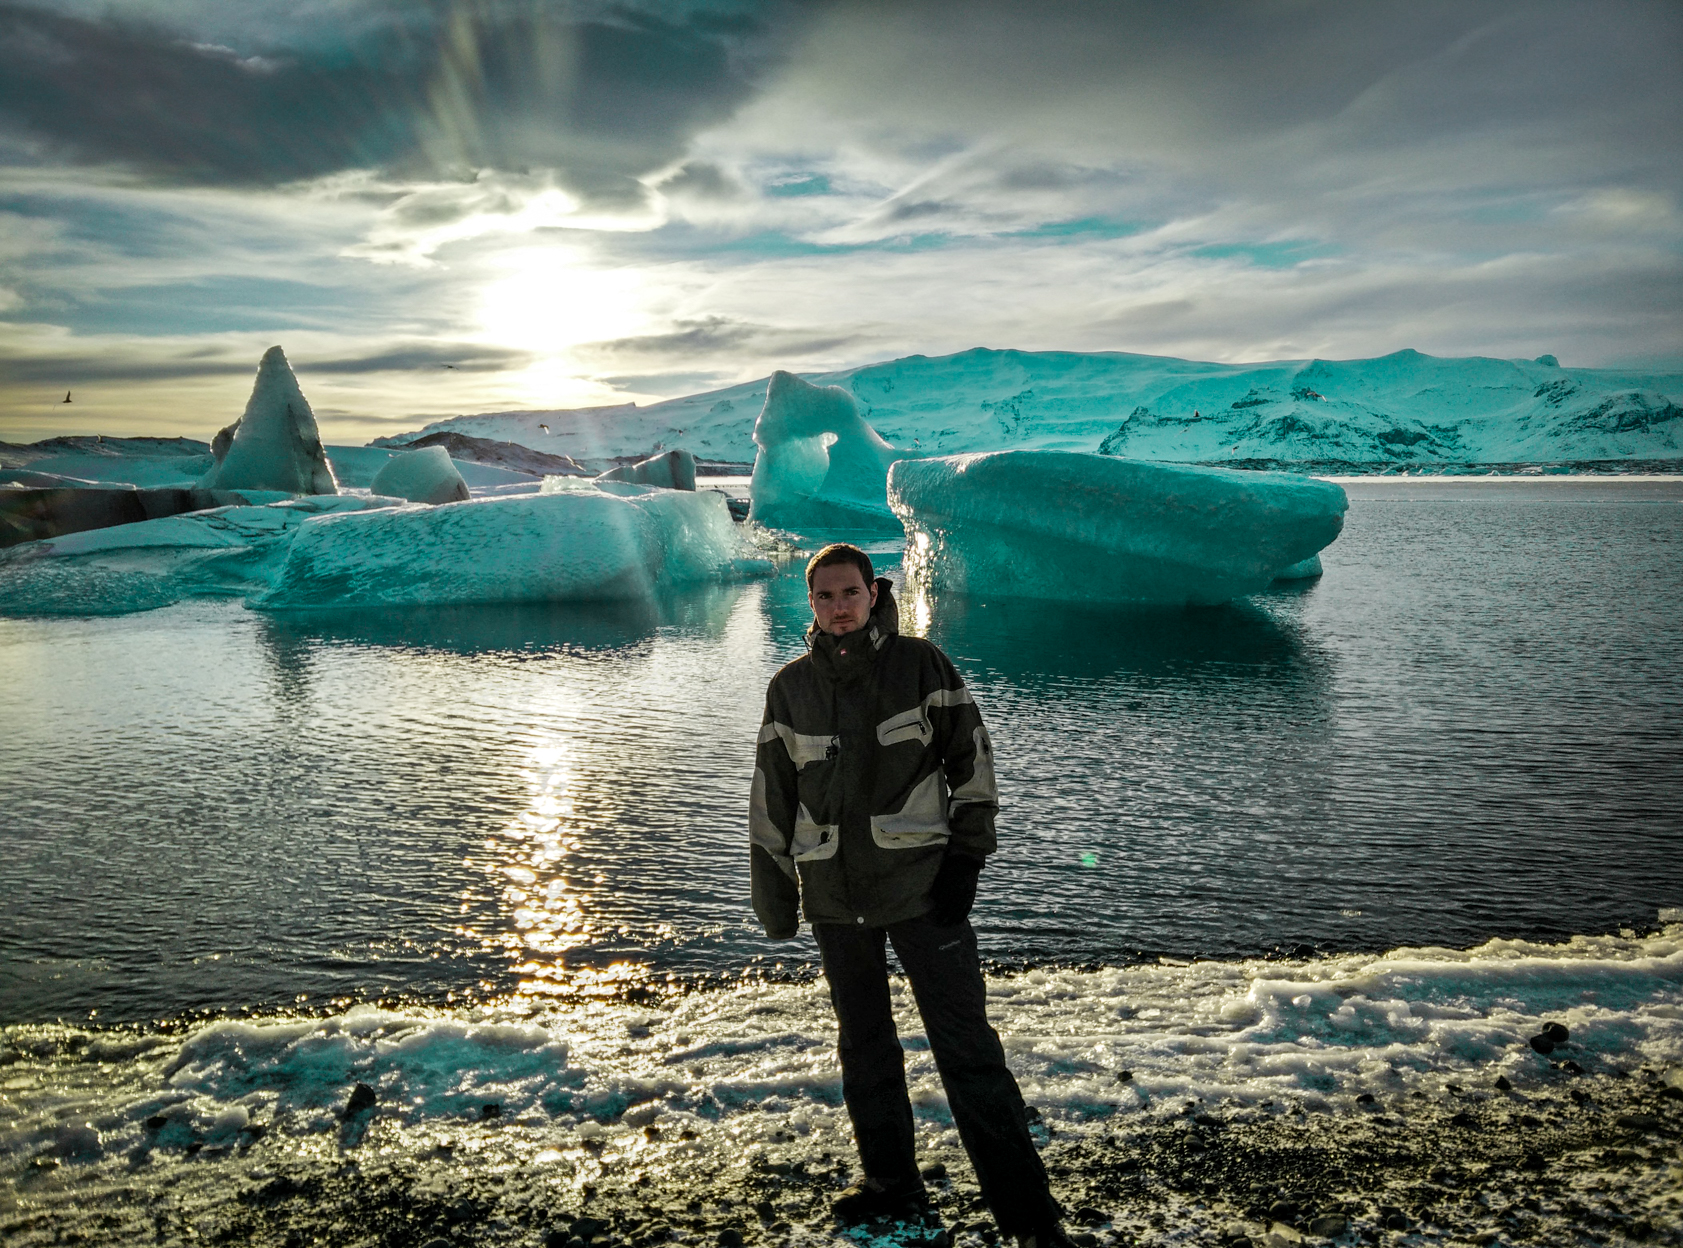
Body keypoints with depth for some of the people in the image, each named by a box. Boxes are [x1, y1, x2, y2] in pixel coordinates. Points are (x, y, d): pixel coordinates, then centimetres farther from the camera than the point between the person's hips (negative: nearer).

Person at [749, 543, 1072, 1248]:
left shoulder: (920, 664, -3)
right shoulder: (790, 688, 6)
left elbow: (971, 757, 0)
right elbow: (771, 796, 11)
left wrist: (966, 858, -7)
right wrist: (774, 894, 10)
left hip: (921, 880, -4)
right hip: (835, 894, 4)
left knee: (965, 1045, -5)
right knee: (863, 1042, 15)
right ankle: (891, 1185, 31)